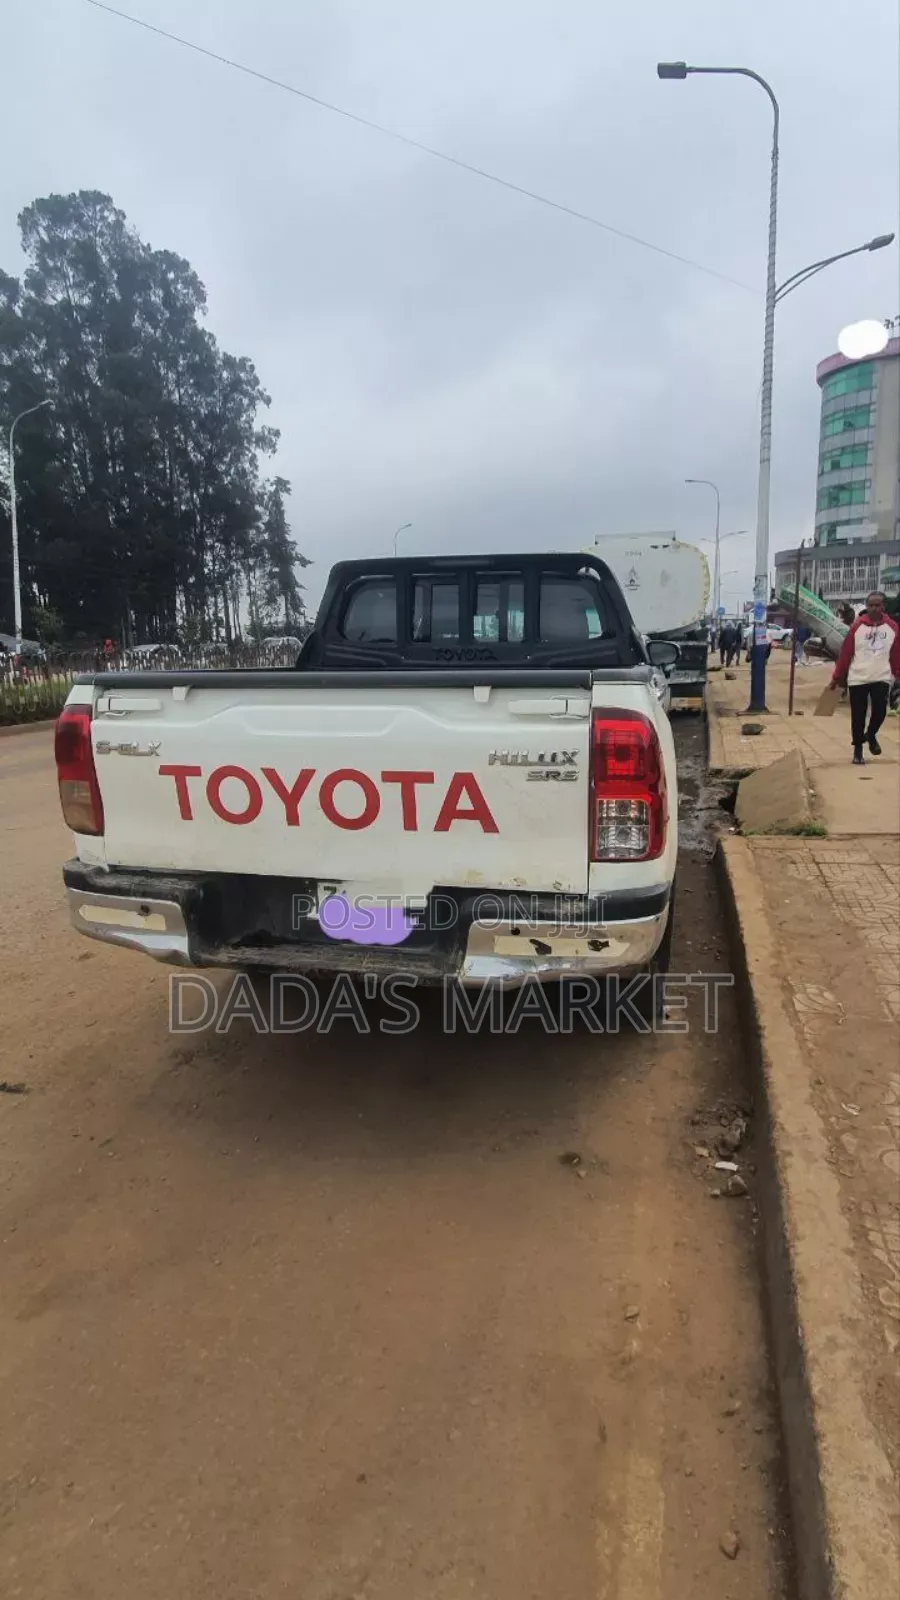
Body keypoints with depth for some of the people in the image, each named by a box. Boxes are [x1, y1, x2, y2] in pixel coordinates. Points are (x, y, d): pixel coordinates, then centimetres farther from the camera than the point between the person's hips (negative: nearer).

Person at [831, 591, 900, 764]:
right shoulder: (857, 626, -5)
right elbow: (845, 652, -2)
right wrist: (837, 677, 0)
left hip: (881, 678, 1)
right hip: (857, 678, -1)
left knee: (880, 711, -10)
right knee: (858, 716, 3)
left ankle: (871, 735, 22)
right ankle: (857, 749, 19)